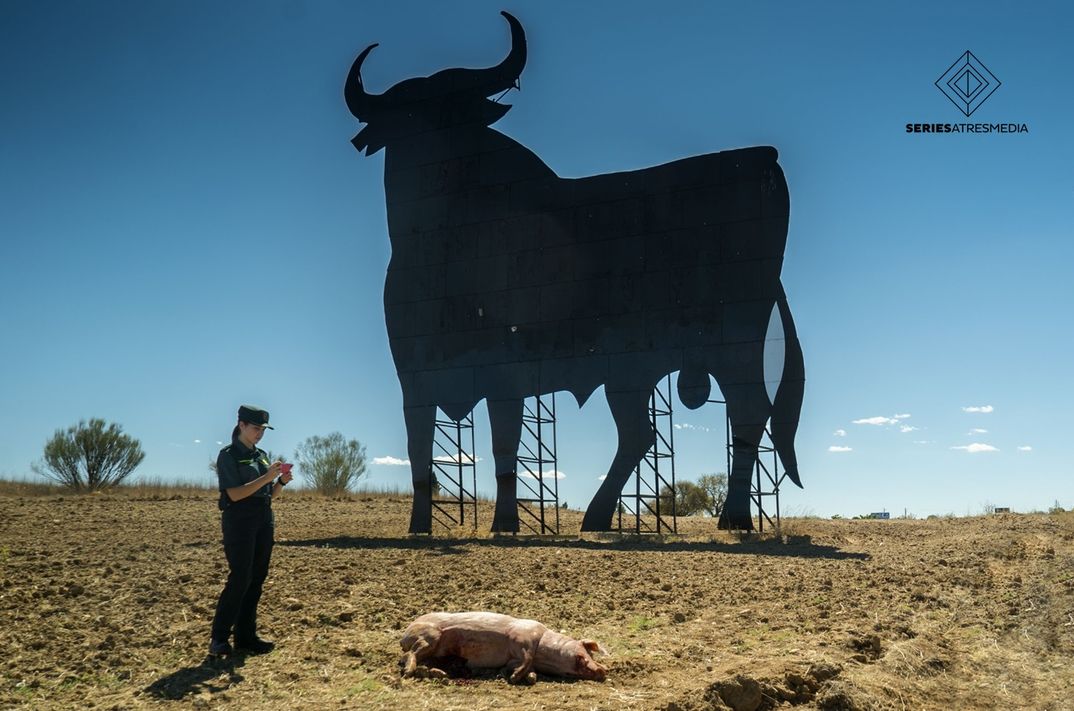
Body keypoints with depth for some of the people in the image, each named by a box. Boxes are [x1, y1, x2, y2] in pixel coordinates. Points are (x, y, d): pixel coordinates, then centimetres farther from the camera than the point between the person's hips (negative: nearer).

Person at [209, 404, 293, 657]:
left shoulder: (262, 455, 15)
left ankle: (245, 636, 12)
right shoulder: (229, 455, -6)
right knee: (239, 579, -11)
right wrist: (266, 477, -21)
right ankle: (219, 638, -3)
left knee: (256, 579, 6)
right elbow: (235, 494, -15)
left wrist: (282, 481, -3)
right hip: (239, 520, -7)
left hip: (264, 521, 7)